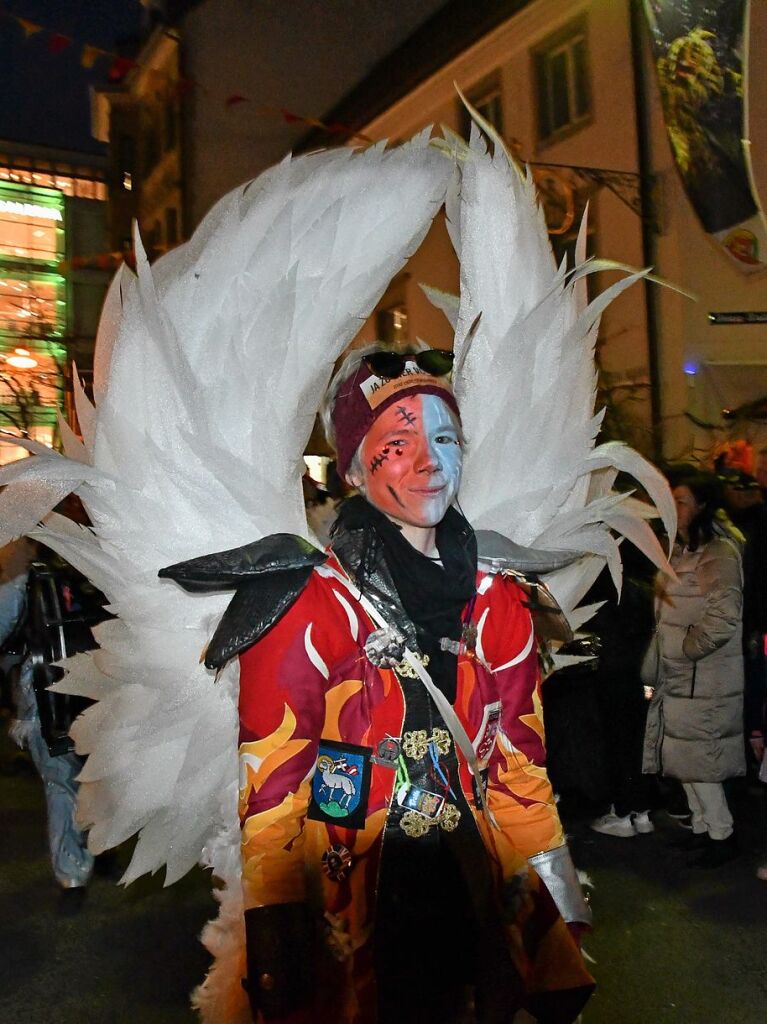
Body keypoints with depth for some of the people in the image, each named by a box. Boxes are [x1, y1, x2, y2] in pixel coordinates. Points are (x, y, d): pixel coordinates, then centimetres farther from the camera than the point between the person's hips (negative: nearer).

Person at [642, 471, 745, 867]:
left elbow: (723, 619, -23)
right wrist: (656, 666, 14)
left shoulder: (720, 553, -16)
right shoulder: (680, 551, 13)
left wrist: (687, 650, -16)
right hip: (676, 676, 9)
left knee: (698, 758, 0)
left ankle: (721, 835, 16)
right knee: (684, 756, 15)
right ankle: (701, 827, 29)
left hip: (704, 681, -9)